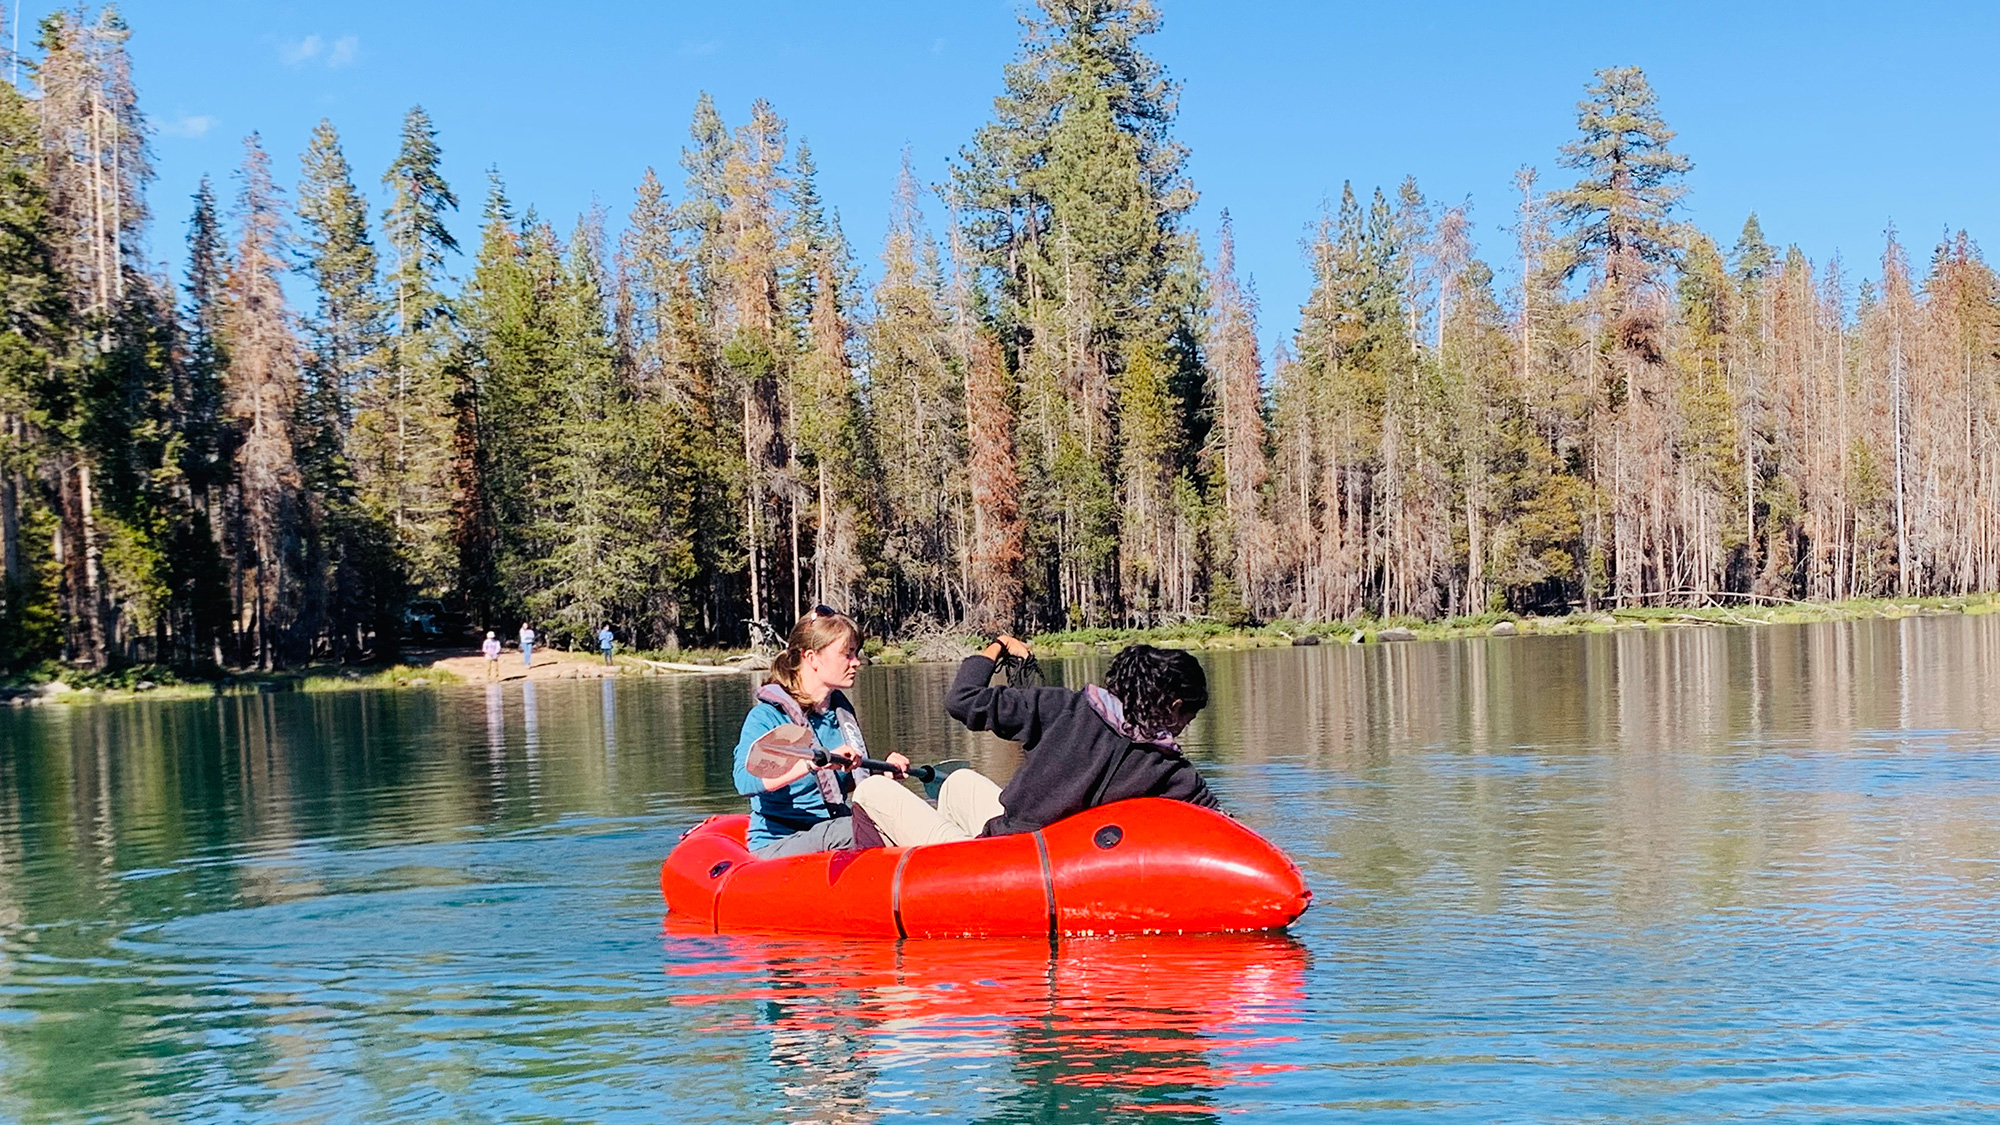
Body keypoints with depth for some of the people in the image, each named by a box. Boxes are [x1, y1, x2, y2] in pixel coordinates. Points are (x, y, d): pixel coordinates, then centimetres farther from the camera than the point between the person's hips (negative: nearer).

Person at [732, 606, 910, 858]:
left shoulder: (842, 710, 13)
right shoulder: (766, 717, -11)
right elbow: (746, 781, -30)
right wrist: (816, 762, -40)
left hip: (835, 833, 7)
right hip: (778, 847, -7)